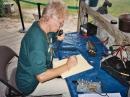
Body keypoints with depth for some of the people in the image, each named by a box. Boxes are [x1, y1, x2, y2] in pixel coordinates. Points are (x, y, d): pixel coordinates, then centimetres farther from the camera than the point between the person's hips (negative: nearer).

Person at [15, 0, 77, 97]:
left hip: (36, 71, 8)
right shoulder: (37, 41, -34)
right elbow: (41, 76, -33)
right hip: (31, 84, -8)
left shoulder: (38, 25, -8)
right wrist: (67, 66, -25)